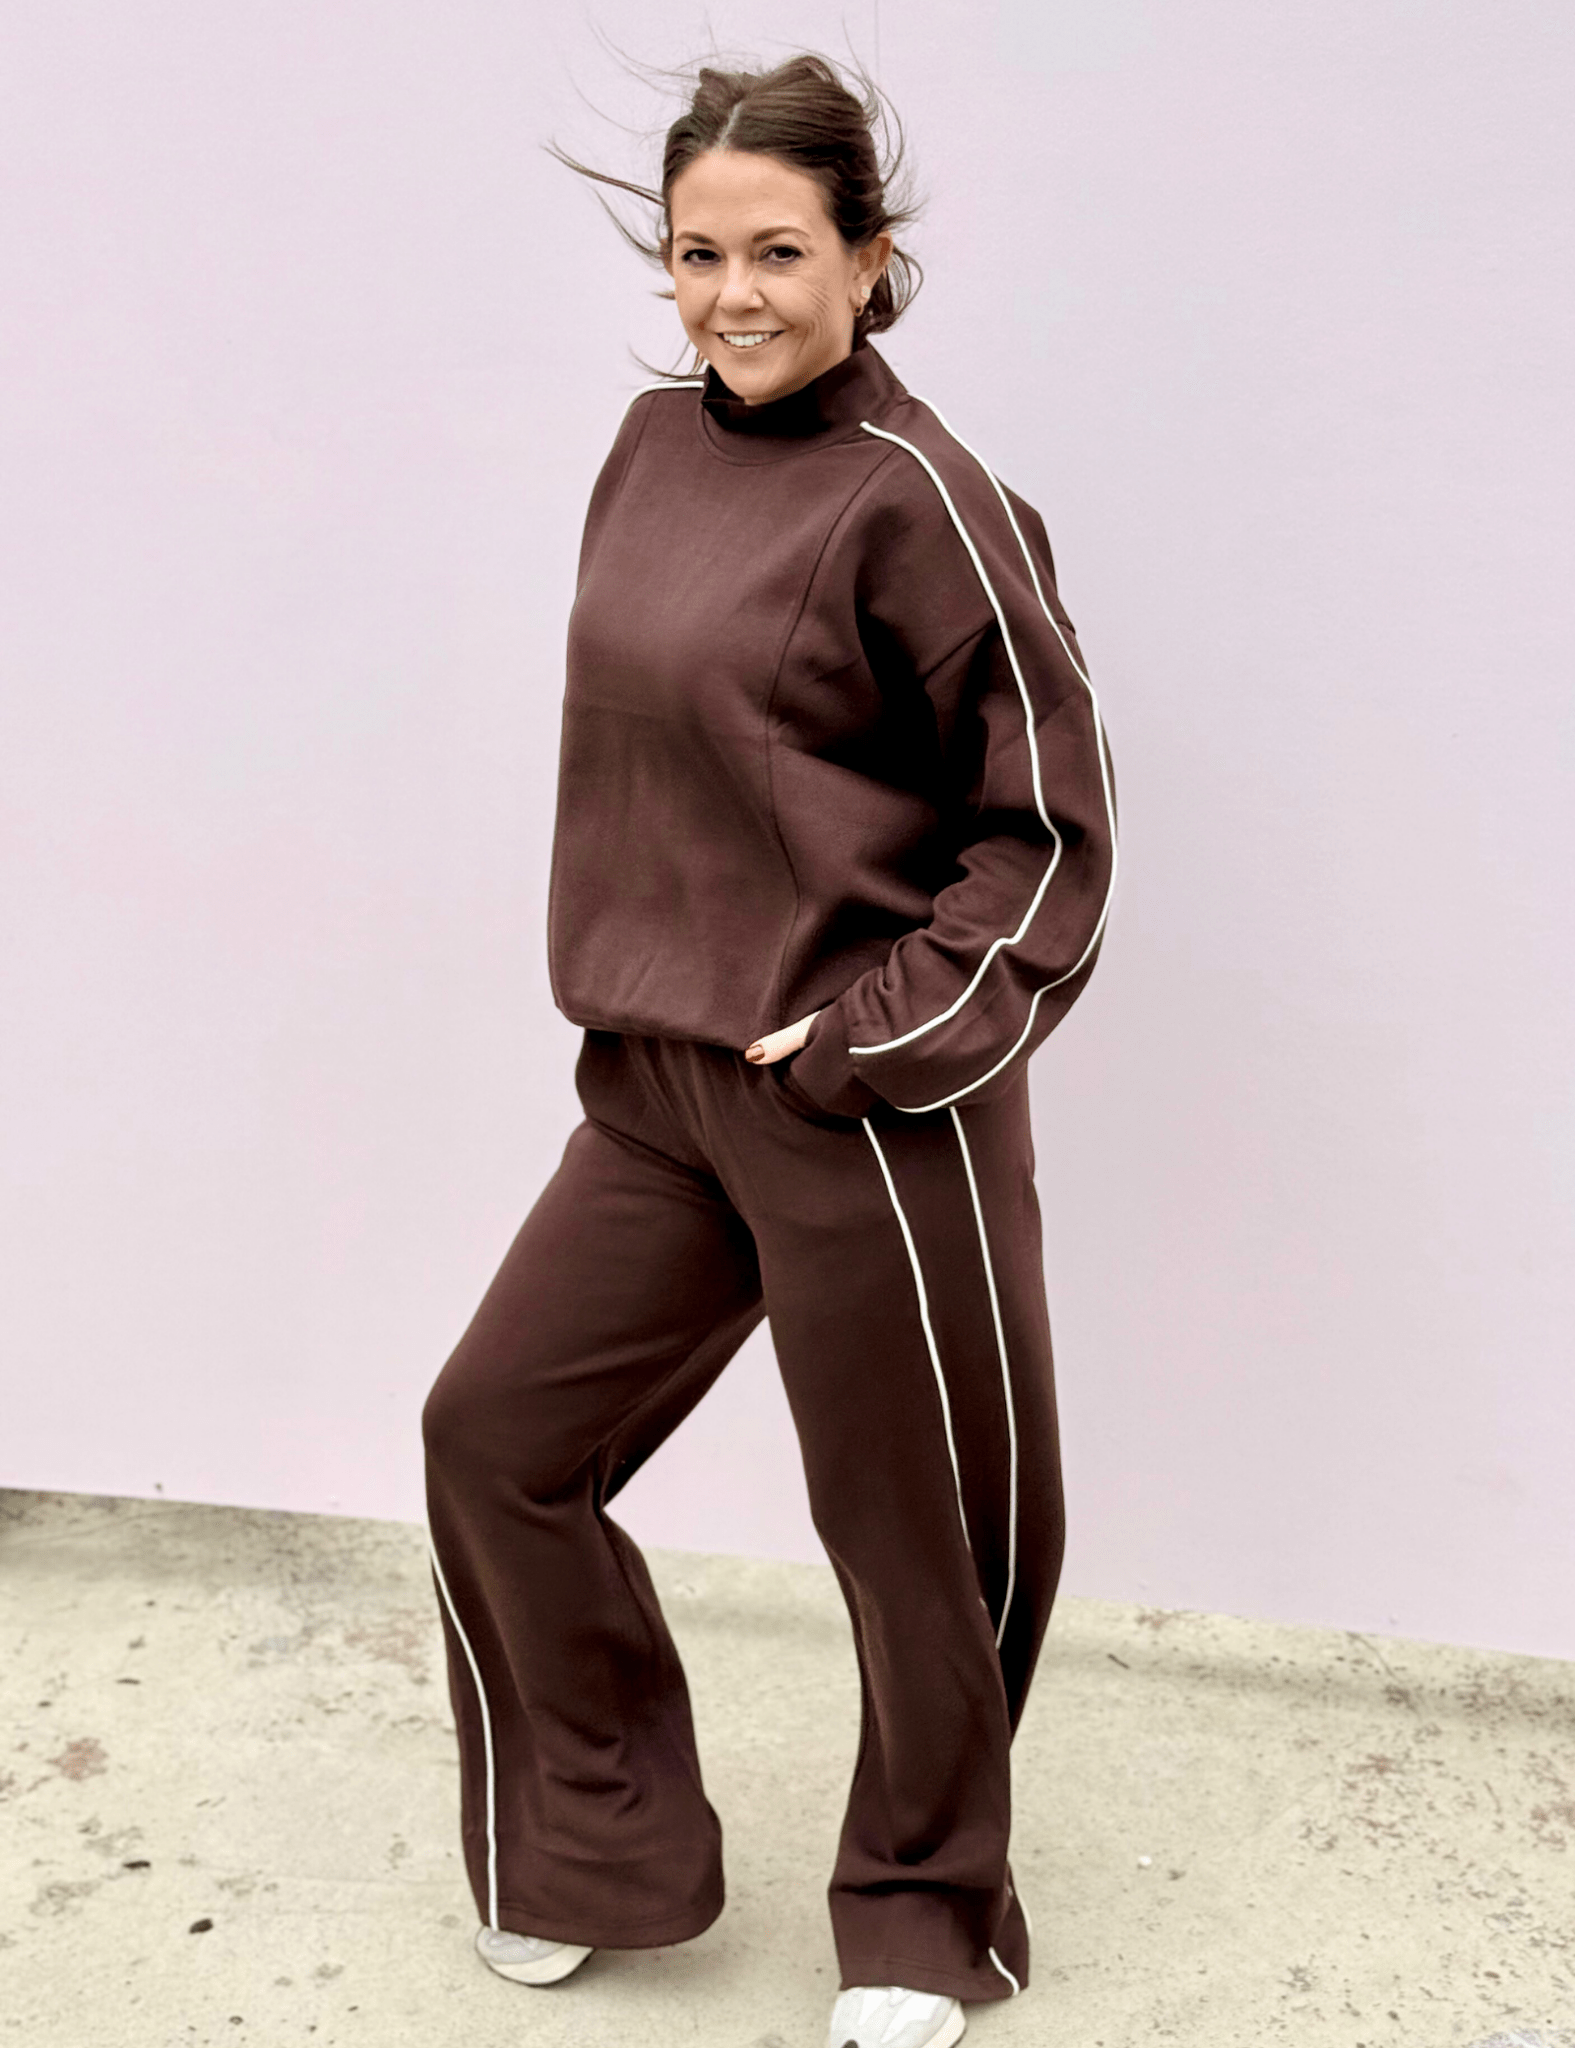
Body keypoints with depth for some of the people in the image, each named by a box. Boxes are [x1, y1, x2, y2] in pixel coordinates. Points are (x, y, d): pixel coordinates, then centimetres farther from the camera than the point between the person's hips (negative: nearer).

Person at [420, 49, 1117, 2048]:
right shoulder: (654, 445, 7)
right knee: (494, 1434, 12)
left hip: (870, 1111, -7)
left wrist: (875, 1036, -15)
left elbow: (1049, 823, -10)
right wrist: (624, 986, 11)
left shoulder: (916, 495, -13)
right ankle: (599, 1852, 33)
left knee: (911, 1530, 8)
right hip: (658, 1084, 7)